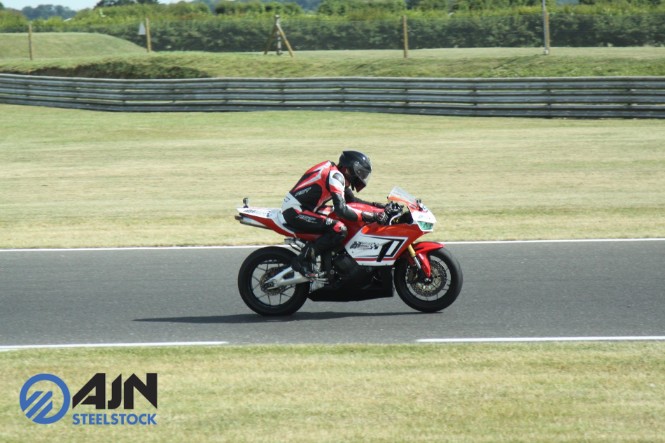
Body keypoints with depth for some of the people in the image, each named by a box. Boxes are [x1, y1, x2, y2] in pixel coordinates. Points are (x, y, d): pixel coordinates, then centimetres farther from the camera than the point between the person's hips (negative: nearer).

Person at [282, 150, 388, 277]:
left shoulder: (337, 174, 13)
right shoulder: (335, 176, -18)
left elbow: (351, 199, 24)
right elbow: (342, 210, -28)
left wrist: (374, 205, 11)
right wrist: (371, 216, -27)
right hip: (295, 212, -11)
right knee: (339, 229, -24)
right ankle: (303, 260, -20)